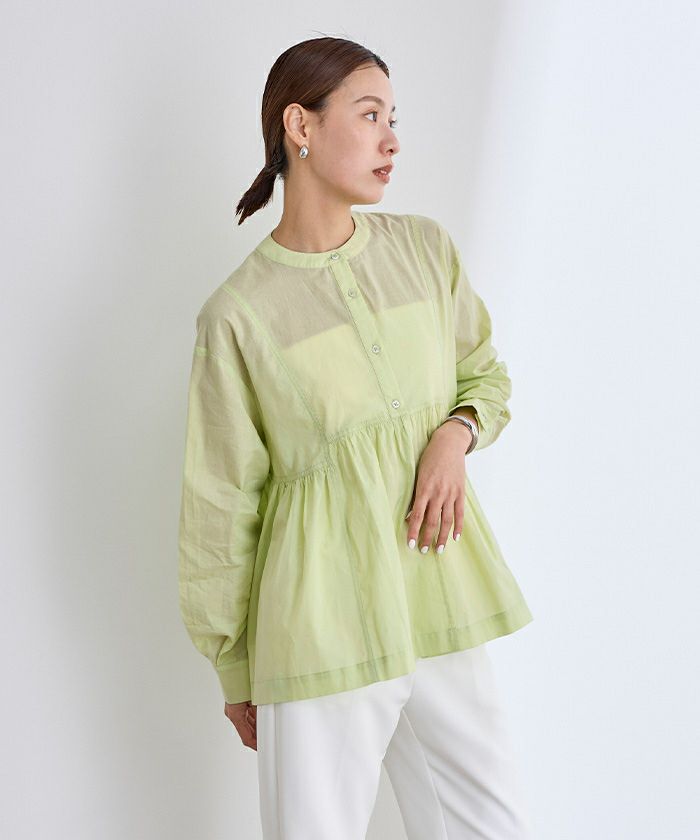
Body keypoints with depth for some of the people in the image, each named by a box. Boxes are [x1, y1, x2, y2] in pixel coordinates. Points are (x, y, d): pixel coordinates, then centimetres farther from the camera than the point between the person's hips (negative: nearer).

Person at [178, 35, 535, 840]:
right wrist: (233, 668, 5)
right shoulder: (238, 312, -8)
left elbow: (486, 373, 17)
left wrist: (456, 434, -6)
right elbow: (220, 507, -1)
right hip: (321, 626, -4)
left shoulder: (425, 247, 3)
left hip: (437, 593, 4)